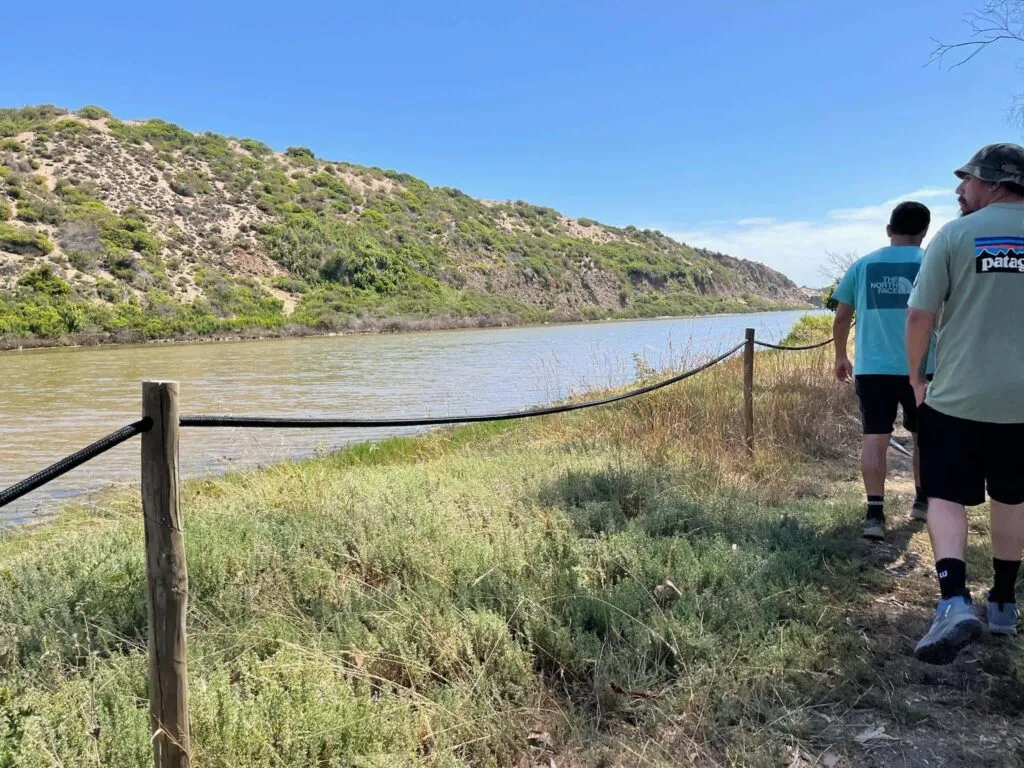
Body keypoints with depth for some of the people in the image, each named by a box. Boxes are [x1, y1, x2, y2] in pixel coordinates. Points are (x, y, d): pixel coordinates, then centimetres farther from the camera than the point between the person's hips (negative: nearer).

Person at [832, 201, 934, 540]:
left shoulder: (862, 265, 5)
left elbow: (841, 318, 8)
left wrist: (840, 357, 20)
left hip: (872, 368, 0)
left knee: (875, 438, 1)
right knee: (923, 435, 18)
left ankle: (874, 513, -7)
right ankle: (922, 501, 32)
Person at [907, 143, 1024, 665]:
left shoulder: (956, 234, -7)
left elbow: (920, 315, -9)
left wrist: (916, 376, 5)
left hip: (957, 395, -3)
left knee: (945, 497, 4)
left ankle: (954, 603, -12)